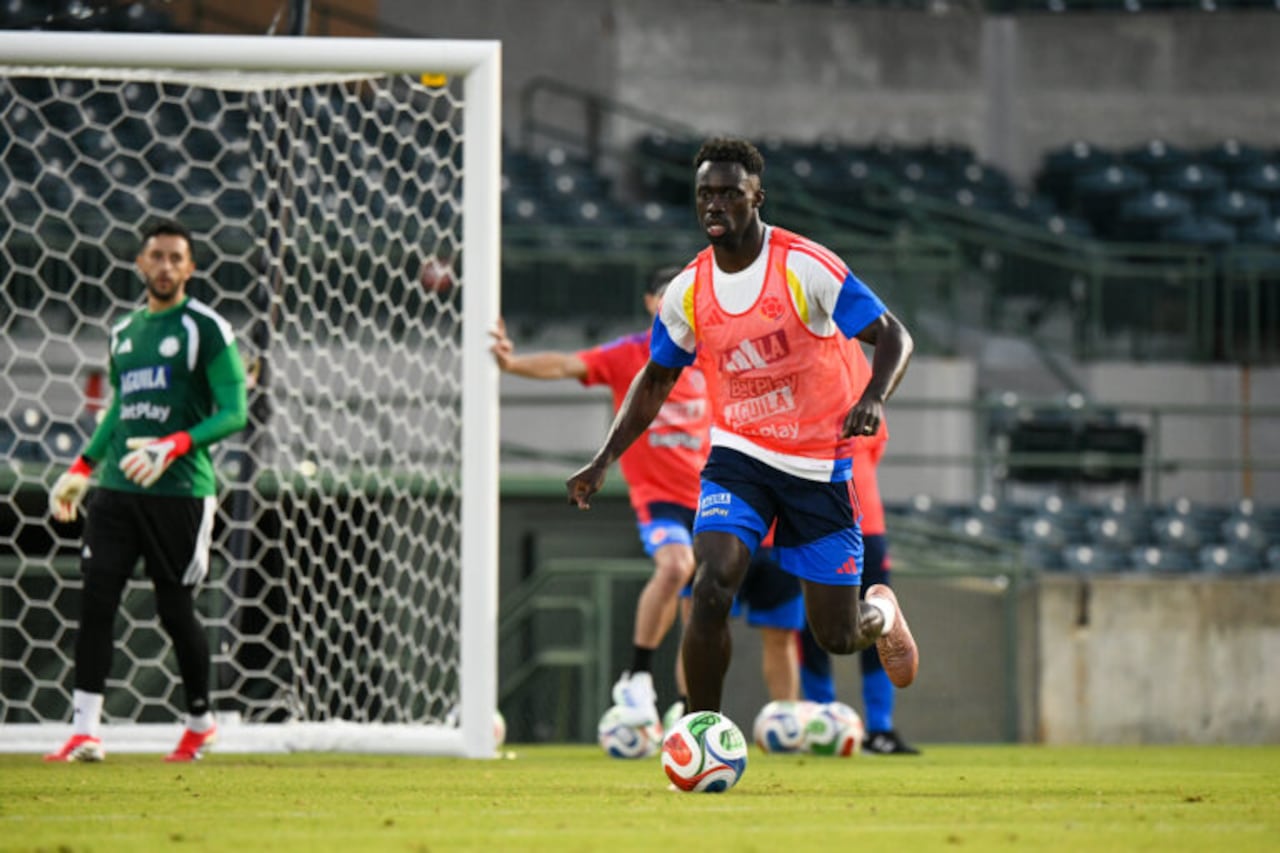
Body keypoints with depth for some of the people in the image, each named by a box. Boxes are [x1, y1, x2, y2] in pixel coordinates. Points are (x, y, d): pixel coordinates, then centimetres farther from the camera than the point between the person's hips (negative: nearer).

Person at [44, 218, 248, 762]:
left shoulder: (205, 330, -3)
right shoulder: (123, 334, 16)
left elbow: (234, 413, -10)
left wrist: (173, 446, -23)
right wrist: (81, 469, 22)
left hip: (179, 493, -5)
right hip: (116, 491, 5)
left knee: (175, 610, 0)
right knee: (96, 599, -7)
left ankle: (200, 722, 21)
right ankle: (85, 732, -9)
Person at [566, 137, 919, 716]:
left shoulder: (806, 268, -16)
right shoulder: (687, 292, -3)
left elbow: (893, 337, -13)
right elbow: (656, 379, 13)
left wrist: (872, 398, -33)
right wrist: (603, 462, 3)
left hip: (819, 466, -2)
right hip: (738, 456, 2)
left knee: (837, 638, 4)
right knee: (712, 587, -25)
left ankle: (880, 613, 43)